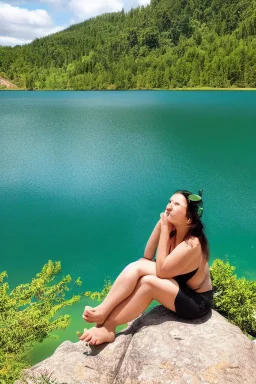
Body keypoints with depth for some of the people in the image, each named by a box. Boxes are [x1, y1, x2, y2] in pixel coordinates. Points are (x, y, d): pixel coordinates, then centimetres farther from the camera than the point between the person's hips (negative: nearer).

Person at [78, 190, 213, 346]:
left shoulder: (192, 244, -29)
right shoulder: (174, 231, -5)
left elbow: (161, 271, -26)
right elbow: (147, 257, -6)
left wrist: (164, 229, -27)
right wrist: (160, 224, -16)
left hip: (197, 301, -7)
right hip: (178, 286, 7)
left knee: (148, 282, -30)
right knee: (137, 266, -18)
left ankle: (107, 327, -18)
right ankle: (102, 311, -21)